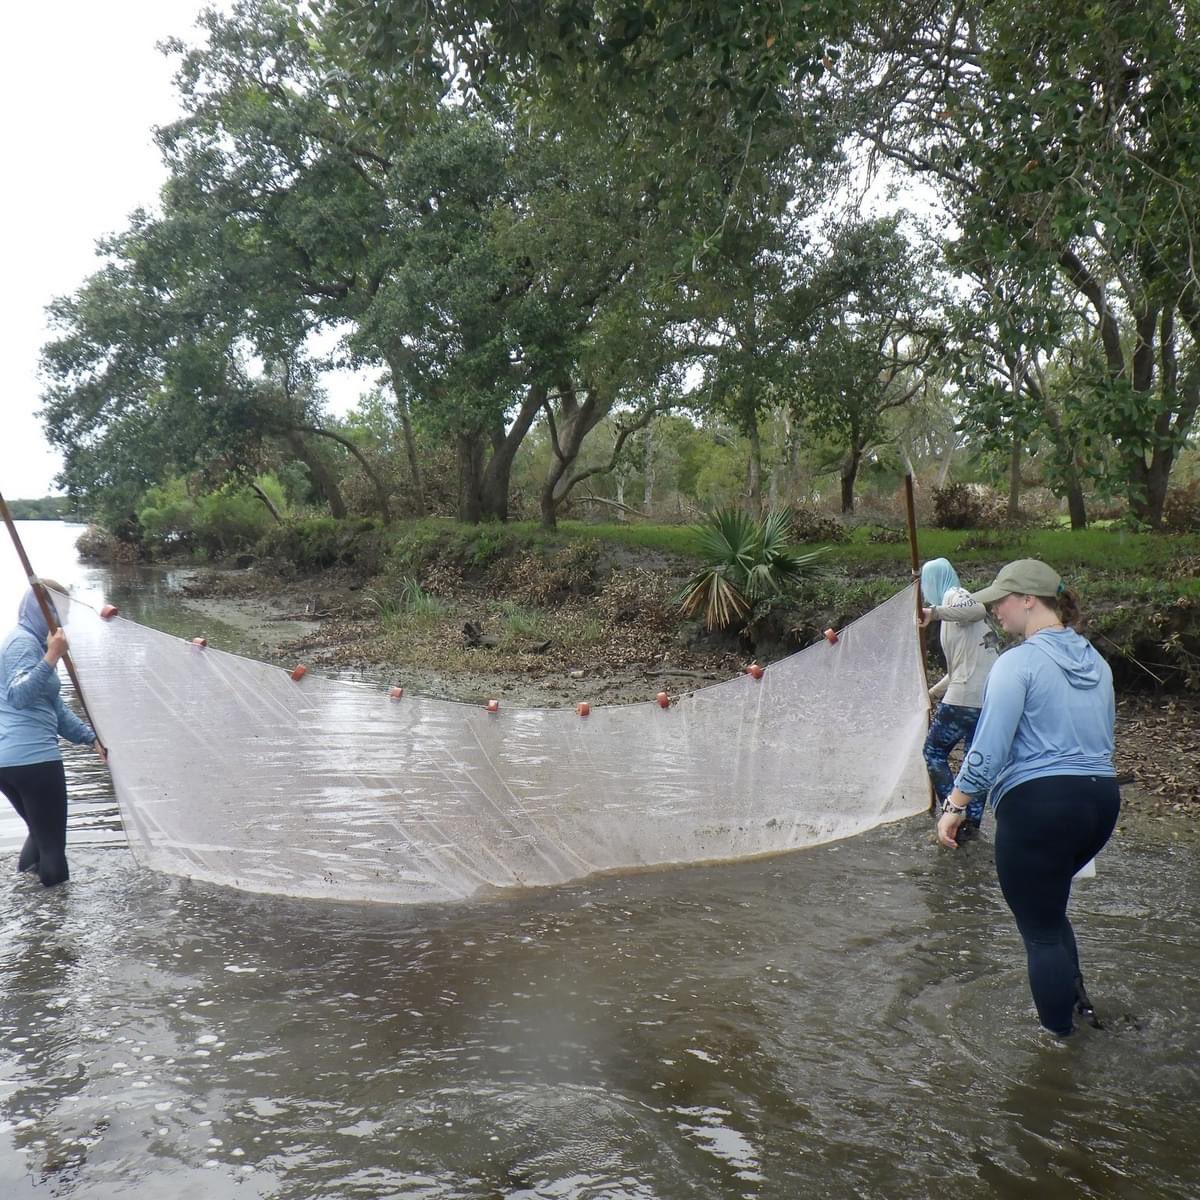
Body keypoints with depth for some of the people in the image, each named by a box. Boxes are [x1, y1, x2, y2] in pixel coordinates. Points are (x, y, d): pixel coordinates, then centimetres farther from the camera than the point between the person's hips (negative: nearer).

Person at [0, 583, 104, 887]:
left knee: (41, 835, 21)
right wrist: (52, 658, -34)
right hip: (33, 758, -10)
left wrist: (91, 738, 19)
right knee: (52, 845, 0)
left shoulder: (32, 643, 21)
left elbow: (54, 708, 23)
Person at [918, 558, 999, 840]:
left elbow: (978, 610, -30)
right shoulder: (957, 600, 23)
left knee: (935, 752, 5)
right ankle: (972, 820, 19)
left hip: (965, 697, -9)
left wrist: (935, 612, -34)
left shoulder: (954, 595, -4)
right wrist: (933, 692, 33)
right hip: (989, 696, 9)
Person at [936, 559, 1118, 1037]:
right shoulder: (1096, 661, 11)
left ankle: (1060, 1038, 17)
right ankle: (1077, 1000, 34)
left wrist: (955, 805, -10)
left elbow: (989, 748, -18)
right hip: (1102, 798, 8)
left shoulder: (1019, 662, -13)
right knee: (1048, 904, 29)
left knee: (1041, 930, 7)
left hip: (1038, 804, -8)